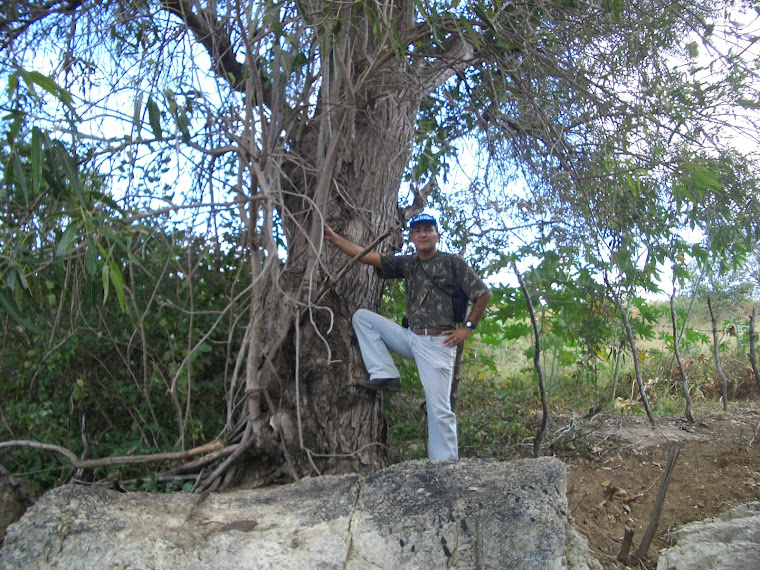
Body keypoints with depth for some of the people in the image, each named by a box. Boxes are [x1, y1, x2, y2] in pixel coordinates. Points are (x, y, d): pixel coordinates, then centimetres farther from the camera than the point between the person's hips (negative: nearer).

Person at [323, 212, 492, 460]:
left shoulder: (453, 262, -3)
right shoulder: (407, 264, 11)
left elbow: (484, 294, -2)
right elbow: (367, 256, 5)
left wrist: (467, 328, -5)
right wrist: (333, 237, -1)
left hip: (437, 343, -6)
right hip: (411, 337, 6)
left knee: (439, 409, -8)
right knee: (362, 316, 3)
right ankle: (385, 375, -3)